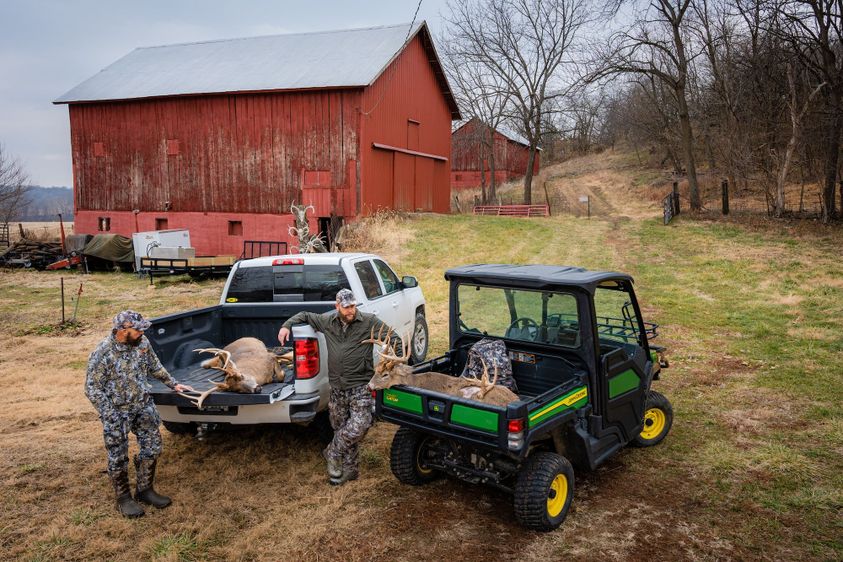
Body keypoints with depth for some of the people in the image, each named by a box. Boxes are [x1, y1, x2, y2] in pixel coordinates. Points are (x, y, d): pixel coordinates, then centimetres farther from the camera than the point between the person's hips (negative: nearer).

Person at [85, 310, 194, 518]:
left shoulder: (142, 343, -6)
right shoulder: (102, 353, -22)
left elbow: (155, 366, 12)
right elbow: (92, 389, -16)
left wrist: (173, 384, 15)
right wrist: (111, 417, -18)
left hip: (144, 405, 6)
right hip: (116, 411, -6)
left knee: (152, 447, 11)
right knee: (118, 456, 7)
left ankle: (144, 489, 29)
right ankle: (123, 498, 25)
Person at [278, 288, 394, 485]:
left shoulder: (369, 322, -5)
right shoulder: (327, 321, 7)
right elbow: (304, 315, 21)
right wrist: (286, 325, 7)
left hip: (360, 387, -4)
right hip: (337, 389, 4)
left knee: (358, 427, -18)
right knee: (341, 430, 10)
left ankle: (333, 454, 8)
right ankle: (350, 470, 27)